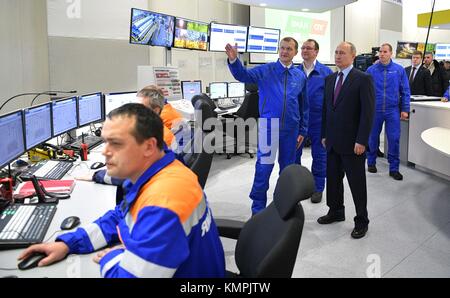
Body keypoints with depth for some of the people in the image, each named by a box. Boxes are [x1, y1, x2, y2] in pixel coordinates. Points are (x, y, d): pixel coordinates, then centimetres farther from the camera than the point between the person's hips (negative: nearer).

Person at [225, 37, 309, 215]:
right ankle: (258, 207, 9)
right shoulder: (266, 70, 1)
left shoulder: (300, 76, 8)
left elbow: (304, 106, 12)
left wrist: (303, 131, 10)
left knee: (287, 166, 13)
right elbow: (243, 75, -13)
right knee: (264, 166, -4)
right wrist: (234, 60, -33)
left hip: (291, 127, 3)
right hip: (269, 124, -3)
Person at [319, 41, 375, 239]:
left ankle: (362, 221, 20)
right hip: (332, 141, 6)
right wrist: (325, 134, 12)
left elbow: (368, 111, -13)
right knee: (333, 178, 15)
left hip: (352, 143, -6)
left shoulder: (363, 79, -9)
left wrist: (361, 141, -17)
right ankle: (336, 212, 33)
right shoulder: (330, 79, 12)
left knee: (357, 182, 5)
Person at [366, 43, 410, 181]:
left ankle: (394, 168, 9)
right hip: (374, 110, 0)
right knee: (373, 137, 11)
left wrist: (405, 109, -2)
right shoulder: (371, 70, 0)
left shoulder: (399, 70, 1)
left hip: (392, 110, 0)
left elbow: (405, 91, 3)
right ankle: (371, 163, 28)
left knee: (394, 139, -1)